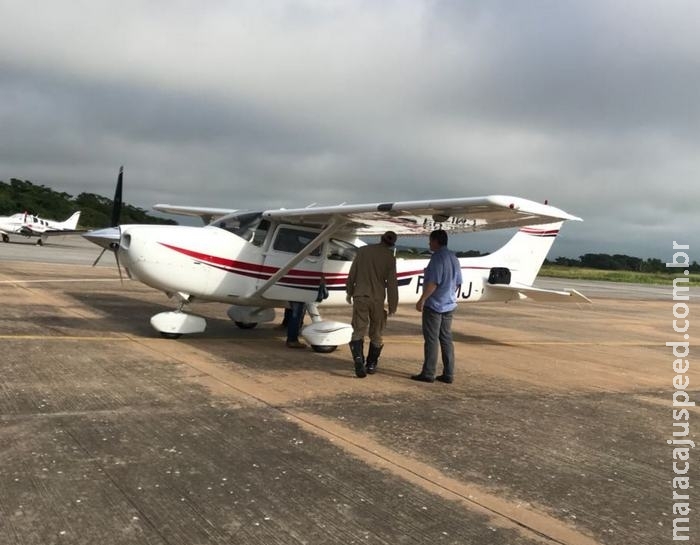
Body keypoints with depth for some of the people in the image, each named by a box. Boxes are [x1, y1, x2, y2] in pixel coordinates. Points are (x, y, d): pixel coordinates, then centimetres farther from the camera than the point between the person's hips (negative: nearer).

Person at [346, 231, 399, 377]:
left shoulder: (363, 250, 0)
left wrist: (349, 291, 16)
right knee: (376, 333, 13)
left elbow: (352, 273, 4)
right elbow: (392, 283, -5)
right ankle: (371, 364, 19)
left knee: (359, 330, 1)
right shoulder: (390, 257, -5)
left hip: (360, 296, 1)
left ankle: (358, 358, -22)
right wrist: (392, 305, 2)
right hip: (377, 299, -1)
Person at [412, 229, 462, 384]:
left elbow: (433, 282, -22)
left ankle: (428, 373, 2)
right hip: (448, 305, 8)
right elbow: (458, 283, 16)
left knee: (431, 340, -2)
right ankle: (448, 374, 12)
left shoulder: (438, 257, -15)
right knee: (446, 339, 10)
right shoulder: (454, 258, 11)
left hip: (434, 305, -8)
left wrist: (422, 300, -17)